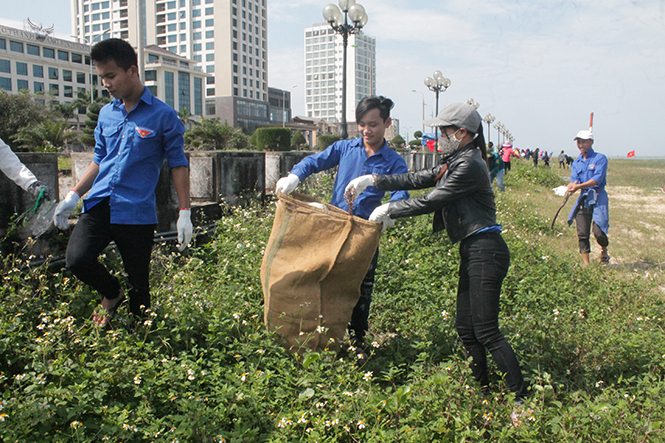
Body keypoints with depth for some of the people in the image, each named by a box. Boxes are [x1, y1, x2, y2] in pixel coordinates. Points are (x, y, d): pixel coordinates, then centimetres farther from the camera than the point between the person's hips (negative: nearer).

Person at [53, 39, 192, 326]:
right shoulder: (106, 114, 13)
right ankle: (112, 294, 14)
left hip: (137, 211, -4)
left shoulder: (163, 115, -2)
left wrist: (184, 213, -3)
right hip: (99, 205, 4)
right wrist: (72, 197, 13)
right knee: (76, 259, -17)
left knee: (138, 281, 3)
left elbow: (178, 164, 1)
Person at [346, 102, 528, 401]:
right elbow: (416, 180, 15)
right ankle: (483, 388, 25)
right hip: (472, 252, 10)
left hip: (485, 252, -10)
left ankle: (521, 397, 3)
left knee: (486, 332, -7)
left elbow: (430, 201, -15)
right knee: (465, 328, 13)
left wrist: (388, 210, -5)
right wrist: (373, 180, 7)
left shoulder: (470, 164, -14)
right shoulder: (455, 162, 17)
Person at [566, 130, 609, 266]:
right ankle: (586, 263, 7)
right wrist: (572, 185, -20)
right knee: (582, 233, -1)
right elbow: (574, 180, 5)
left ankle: (604, 253, 19)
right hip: (583, 198, 5)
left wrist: (579, 186, -24)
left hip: (598, 198, -5)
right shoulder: (576, 162, 15)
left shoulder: (600, 158, -2)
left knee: (598, 231, -12)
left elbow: (598, 179, -15)